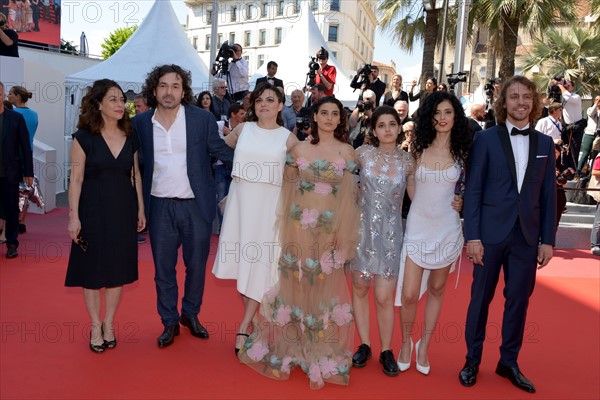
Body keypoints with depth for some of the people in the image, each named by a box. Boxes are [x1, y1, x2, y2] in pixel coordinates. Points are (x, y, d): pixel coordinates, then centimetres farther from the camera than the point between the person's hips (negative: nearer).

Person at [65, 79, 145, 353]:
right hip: (93, 209, -3)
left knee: (118, 269, 10)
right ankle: (95, 327, 23)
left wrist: (140, 209, 7)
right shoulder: (84, 137, -6)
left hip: (123, 209, 3)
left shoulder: (130, 137, 6)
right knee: (93, 270, 6)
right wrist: (73, 215, -10)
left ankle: (109, 325, 27)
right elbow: (76, 179, -7)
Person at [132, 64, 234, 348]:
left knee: (196, 266, 13)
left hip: (196, 206, -1)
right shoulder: (141, 123, 1)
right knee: (163, 269, 12)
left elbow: (221, 150, -1)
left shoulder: (202, 119, -4)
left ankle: (191, 314, 36)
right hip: (160, 207, 1)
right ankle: (169, 322, 30)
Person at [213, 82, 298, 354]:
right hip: (240, 199, 3)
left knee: (260, 264, -2)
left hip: (268, 204, -2)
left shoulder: (288, 138, 1)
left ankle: (243, 329, 6)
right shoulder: (242, 129, 7)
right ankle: (252, 318, 24)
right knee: (241, 260, 7)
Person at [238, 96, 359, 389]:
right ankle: (291, 344, 28)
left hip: (331, 228, 0)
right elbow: (287, 187, 7)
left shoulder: (346, 151, 3)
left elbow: (350, 194, 2)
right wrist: (285, 226, 1)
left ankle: (321, 351, 24)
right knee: (295, 281, 8)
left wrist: (344, 234, -2)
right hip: (300, 225, 1)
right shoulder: (299, 148, 4)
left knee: (325, 285, 6)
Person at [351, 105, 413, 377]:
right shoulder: (363, 153, -2)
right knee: (359, 288, 10)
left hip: (390, 233, -1)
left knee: (384, 296, -2)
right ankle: (364, 345, 27)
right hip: (363, 228, 1)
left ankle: (386, 351, 19)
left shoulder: (407, 161, -1)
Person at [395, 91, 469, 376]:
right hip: (417, 226, -1)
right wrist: (423, 208, 7)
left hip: (447, 228, 1)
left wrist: (463, 201, -4)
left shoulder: (462, 152, 1)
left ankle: (424, 346, 31)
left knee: (436, 290, 13)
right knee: (409, 294, -3)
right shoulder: (419, 148, 0)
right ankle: (406, 343, 24)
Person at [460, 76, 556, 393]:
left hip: (527, 235, 3)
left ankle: (509, 362, 28)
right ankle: (472, 360, 24)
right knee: (481, 298, 8)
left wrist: (548, 240, 4)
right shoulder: (486, 139, -1)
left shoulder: (545, 143, 9)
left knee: (518, 300, 11)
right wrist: (472, 236, -11)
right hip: (491, 233, -3)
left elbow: (548, 195, 8)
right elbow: (473, 190, -5)